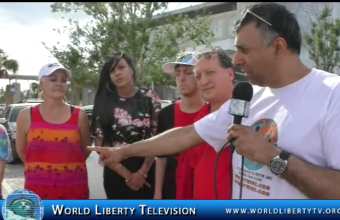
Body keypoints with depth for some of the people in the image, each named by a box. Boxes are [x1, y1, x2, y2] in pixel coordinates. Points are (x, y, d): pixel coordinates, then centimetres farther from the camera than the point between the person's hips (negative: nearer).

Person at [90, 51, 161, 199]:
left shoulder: (149, 98, -1)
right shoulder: (104, 104, -1)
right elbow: (101, 145, -3)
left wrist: (142, 172, -9)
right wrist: (126, 175, -8)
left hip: (147, 173, 0)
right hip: (116, 175, 1)